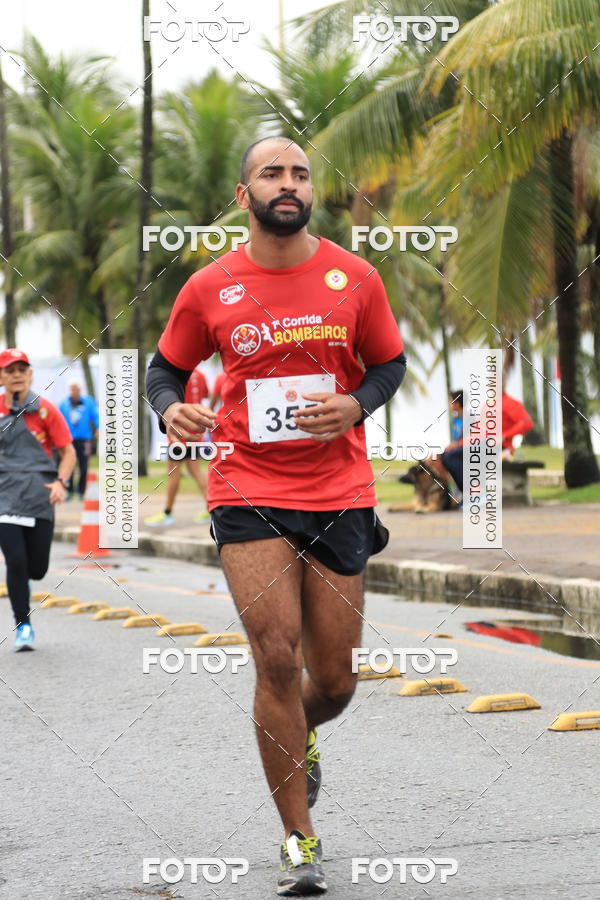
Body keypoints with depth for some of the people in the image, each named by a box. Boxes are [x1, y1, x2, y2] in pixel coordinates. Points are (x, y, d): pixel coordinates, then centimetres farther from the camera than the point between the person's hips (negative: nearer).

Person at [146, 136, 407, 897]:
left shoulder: (354, 278, 2)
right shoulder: (209, 289, 0)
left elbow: (389, 363, 13)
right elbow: (166, 367, 13)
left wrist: (357, 406, -8)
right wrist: (171, 409, -10)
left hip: (338, 493, 2)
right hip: (248, 495, -2)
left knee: (334, 681, 6)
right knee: (277, 655, -12)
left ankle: (301, 735, 45)